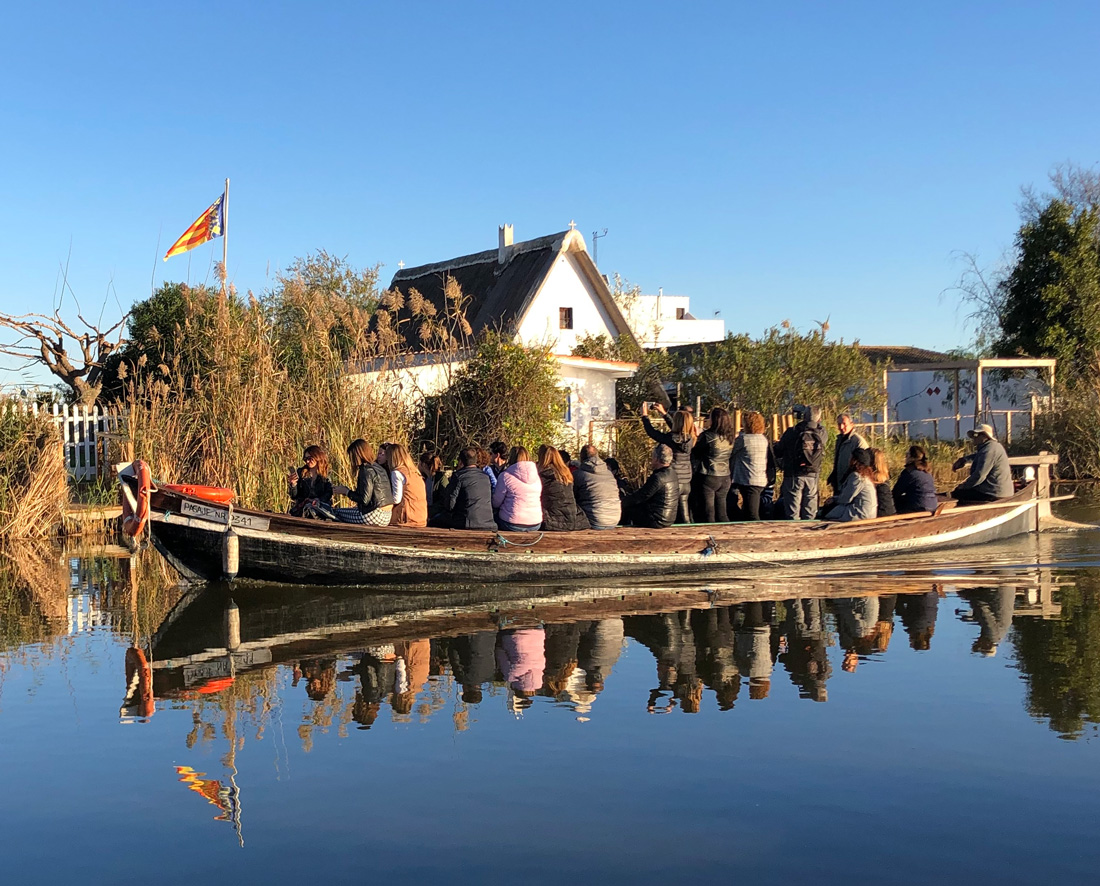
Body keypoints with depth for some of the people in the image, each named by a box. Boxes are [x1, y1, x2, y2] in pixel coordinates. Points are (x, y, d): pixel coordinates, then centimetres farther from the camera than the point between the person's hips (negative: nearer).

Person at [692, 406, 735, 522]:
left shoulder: (707, 436, -14)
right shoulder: (730, 437, 3)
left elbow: (695, 454, -6)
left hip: (708, 478, -6)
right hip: (725, 478, 6)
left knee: (708, 516, -1)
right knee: (721, 514, 13)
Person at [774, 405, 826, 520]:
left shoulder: (792, 432, -10)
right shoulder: (821, 433, -4)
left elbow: (778, 453, -1)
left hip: (793, 477, -3)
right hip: (813, 477, 3)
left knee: (792, 514, 1)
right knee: (809, 515, 10)